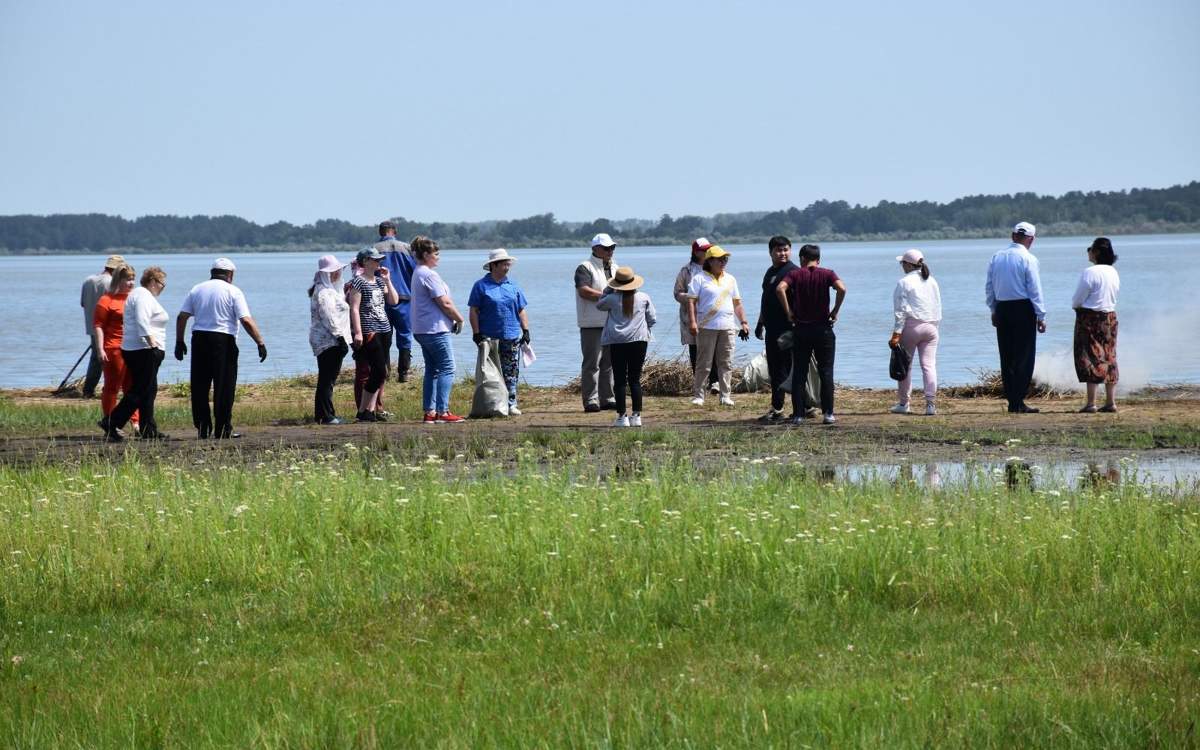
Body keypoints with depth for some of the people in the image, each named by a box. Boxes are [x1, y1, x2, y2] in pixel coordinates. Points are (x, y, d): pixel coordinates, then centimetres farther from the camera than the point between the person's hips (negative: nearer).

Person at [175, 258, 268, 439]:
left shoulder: (197, 290, 10)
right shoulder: (233, 291, -2)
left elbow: (181, 317, 6)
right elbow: (247, 321, -10)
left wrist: (179, 342, 13)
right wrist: (260, 343, -6)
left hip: (199, 338, 4)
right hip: (224, 341, -4)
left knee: (200, 387, 9)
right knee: (224, 387, 1)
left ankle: (202, 429, 9)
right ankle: (223, 430, 0)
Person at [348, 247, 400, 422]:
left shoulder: (379, 281, 16)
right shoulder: (358, 282, -7)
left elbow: (394, 301, 13)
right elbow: (354, 308, -12)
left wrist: (387, 280, 5)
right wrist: (357, 332, -18)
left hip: (384, 330, 8)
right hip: (368, 332, -8)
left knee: (380, 373, 6)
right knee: (379, 372, -12)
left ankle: (370, 409, 10)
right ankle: (363, 411, -6)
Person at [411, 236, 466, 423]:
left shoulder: (418, 274, 16)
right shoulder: (430, 275, -15)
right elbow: (445, 303, -16)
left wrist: (453, 318, 11)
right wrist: (459, 319, -3)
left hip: (422, 329, 10)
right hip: (435, 329, -10)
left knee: (432, 370, 13)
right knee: (446, 369, -7)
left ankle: (430, 412, 12)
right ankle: (443, 412, -10)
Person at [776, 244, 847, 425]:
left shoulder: (795, 274, 1)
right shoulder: (827, 274, 0)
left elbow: (780, 289, -18)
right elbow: (841, 288, -18)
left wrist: (788, 312, -8)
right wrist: (835, 311, -6)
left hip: (801, 328, 0)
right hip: (823, 328, 0)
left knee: (798, 373, 5)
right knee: (826, 372, 6)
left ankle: (798, 414, 2)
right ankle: (828, 413, 2)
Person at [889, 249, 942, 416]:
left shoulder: (904, 282, -8)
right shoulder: (932, 282, 10)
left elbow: (901, 311, -12)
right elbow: (938, 308, 13)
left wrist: (896, 333, -12)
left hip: (911, 326, -5)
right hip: (930, 327, 5)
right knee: (929, 365, 1)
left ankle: (903, 403, 13)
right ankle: (931, 404, -7)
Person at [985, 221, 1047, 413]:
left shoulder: (997, 257, 7)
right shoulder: (1028, 259, -10)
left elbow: (989, 287, 12)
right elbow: (1034, 289, -11)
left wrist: (993, 310, 19)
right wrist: (1040, 316, -7)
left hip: (1001, 309, 6)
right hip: (1023, 309, -6)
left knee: (1007, 357, 11)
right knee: (1024, 357, -2)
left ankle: (1011, 400, 12)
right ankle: (1017, 403, -6)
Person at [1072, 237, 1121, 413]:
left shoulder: (1090, 272, -16)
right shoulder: (1113, 273, 8)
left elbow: (1077, 300, -13)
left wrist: (1076, 306, 11)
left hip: (1091, 318, -7)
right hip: (1110, 317, 7)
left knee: (1090, 359, -4)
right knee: (1108, 359, 11)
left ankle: (1091, 403, -7)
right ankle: (1110, 402, 11)